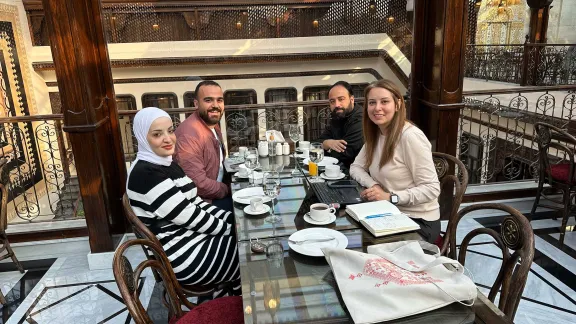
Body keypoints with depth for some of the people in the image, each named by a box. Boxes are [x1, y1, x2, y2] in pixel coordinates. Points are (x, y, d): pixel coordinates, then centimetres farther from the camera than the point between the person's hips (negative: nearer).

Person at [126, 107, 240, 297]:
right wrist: (229, 228, -10)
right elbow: (189, 217, -22)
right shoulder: (146, 174, -23)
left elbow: (195, 202, 10)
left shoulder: (167, 163, 7)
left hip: (193, 236, 9)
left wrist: (232, 220, 2)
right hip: (184, 256, -9)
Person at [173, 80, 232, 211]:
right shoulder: (189, 134, -26)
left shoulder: (213, 123, 6)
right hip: (201, 201, -9)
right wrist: (229, 190, -14)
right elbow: (198, 184, -29)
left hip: (216, 187, 9)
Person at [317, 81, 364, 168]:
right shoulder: (336, 118, 8)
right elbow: (320, 141, 7)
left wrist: (329, 147, -4)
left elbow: (344, 154, -22)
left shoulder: (360, 119, -21)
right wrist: (329, 143, -14)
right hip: (341, 167, 7)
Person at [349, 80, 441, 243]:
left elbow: (431, 189, -21)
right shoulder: (375, 134, 3)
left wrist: (390, 197, -28)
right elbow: (356, 167, 7)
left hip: (419, 222, -6)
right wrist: (374, 186, -12)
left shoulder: (411, 136, -21)